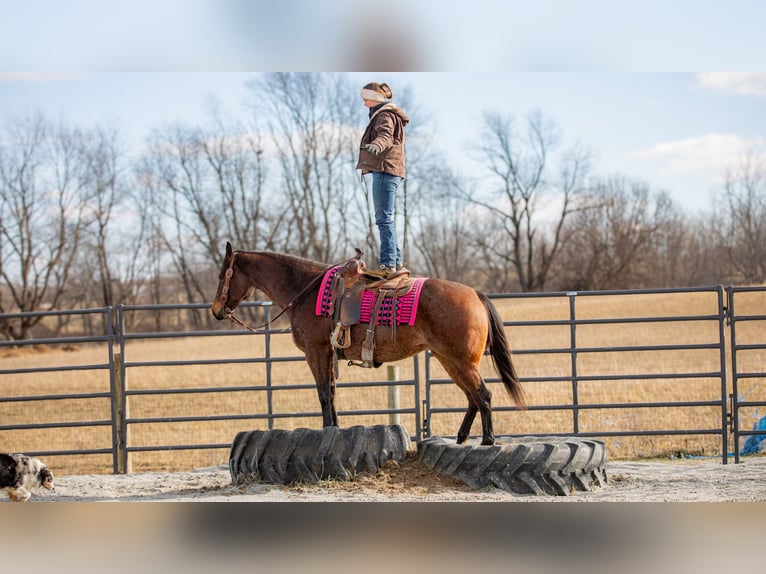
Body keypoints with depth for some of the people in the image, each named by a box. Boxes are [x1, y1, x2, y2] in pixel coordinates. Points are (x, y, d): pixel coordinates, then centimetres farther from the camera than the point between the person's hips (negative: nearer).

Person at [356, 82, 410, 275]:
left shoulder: (385, 115, -7)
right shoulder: (387, 114, 26)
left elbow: (385, 136, -29)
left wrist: (376, 145, -52)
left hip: (385, 171, -11)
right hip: (391, 172, 11)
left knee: (384, 218, -14)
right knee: (386, 218, 17)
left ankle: (388, 263, -19)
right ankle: (396, 260, 21)